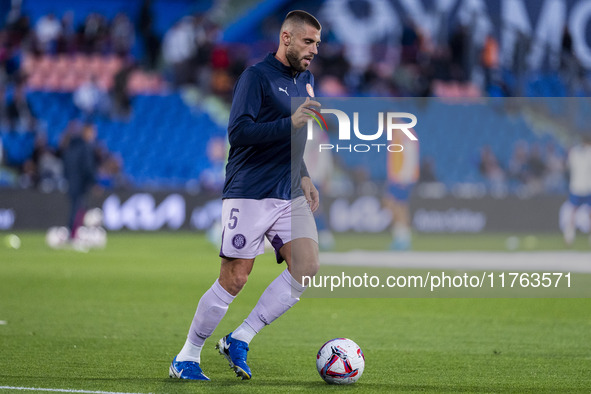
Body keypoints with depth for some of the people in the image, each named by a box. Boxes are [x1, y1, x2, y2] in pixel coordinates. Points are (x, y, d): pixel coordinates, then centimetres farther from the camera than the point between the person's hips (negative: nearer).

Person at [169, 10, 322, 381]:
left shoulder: (305, 80, 17)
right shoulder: (256, 76, -8)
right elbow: (238, 132, -19)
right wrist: (289, 123, -26)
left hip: (290, 196, 7)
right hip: (249, 194, -7)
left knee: (307, 264, -13)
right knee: (234, 280, -7)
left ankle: (240, 340, -3)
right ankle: (187, 357, 9)